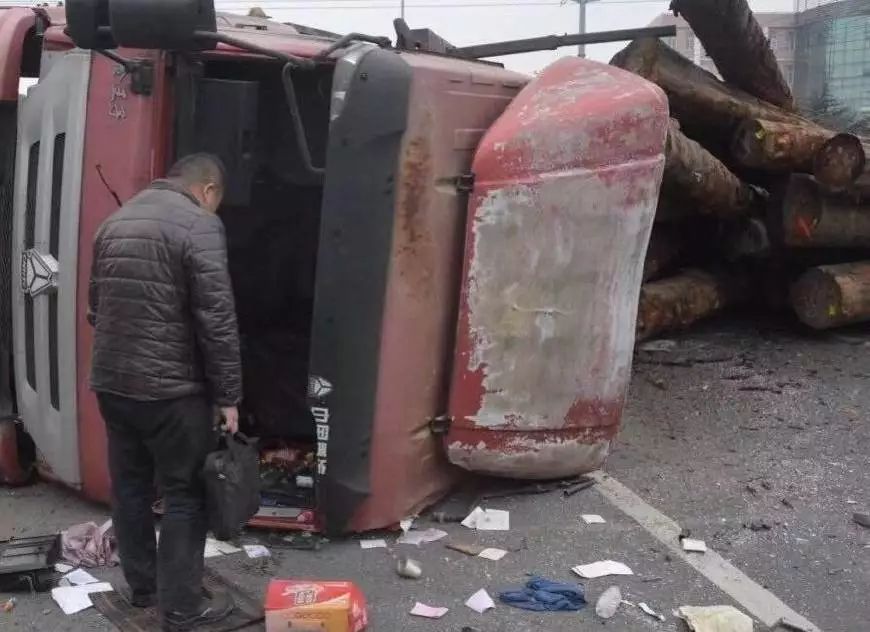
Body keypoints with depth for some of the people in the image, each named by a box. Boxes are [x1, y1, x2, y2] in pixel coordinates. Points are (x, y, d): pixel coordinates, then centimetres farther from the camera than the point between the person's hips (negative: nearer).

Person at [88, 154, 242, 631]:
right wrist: (227, 395, -10)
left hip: (110, 381, 8)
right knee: (185, 493, 3)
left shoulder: (115, 221, 13)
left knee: (129, 486, 17)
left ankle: (141, 585, 31)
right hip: (170, 387, -8)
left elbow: (96, 308, 19)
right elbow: (217, 320, -16)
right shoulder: (199, 224, -11)